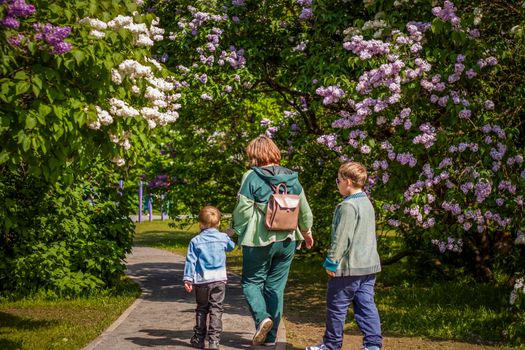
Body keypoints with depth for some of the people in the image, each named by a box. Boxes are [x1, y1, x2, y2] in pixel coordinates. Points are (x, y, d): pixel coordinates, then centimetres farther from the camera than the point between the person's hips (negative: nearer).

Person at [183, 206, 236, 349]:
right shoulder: (223, 237, 2)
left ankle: (199, 338, 20)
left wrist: (188, 279, -1)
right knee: (216, 309, 1)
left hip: (202, 280, 0)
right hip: (219, 279, 0)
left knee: (201, 309, 15)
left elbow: (191, 261, -4)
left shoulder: (195, 241, -2)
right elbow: (231, 246, 24)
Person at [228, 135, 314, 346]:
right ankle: (271, 336, 14)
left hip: (260, 241, -5)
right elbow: (304, 208, 11)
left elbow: (243, 210, -12)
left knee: (251, 282, 11)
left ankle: (262, 317, -14)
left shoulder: (252, 177, -10)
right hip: (287, 241, 5)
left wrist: (234, 229, 6)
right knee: (276, 286, 12)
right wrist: (306, 231, 27)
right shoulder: (291, 177, 5)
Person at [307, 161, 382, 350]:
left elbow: (341, 238, -20)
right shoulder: (367, 204, 13)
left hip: (348, 267, -8)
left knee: (336, 306, 5)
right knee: (366, 305, 8)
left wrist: (331, 262, -13)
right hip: (369, 265, 9)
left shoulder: (347, 206, -18)